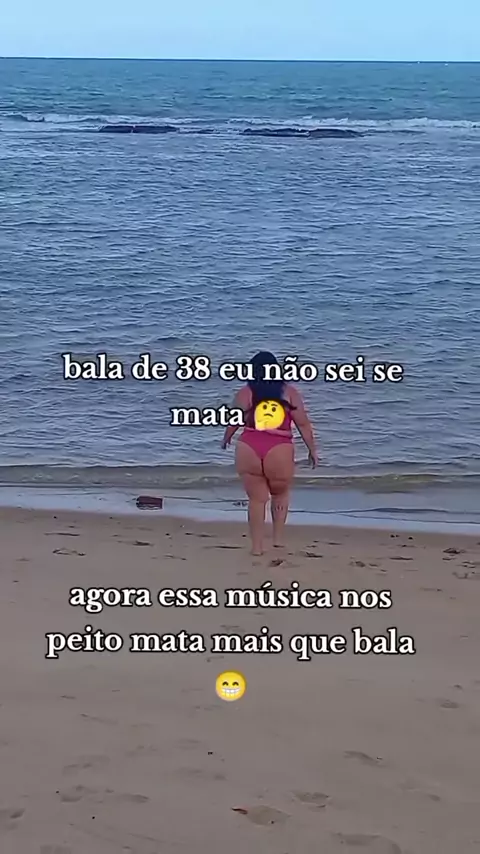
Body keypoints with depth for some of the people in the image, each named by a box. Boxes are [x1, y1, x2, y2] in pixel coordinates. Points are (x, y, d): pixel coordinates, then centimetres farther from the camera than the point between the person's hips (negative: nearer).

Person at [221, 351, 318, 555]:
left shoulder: (245, 393, 6)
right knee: (280, 494, 24)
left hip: (249, 450, 0)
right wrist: (312, 450, 13)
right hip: (279, 452, 0)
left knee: (257, 499, 11)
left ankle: (257, 546, 11)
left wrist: (225, 439, 31)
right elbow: (303, 424, 5)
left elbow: (234, 422, 12)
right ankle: (278, 538, 18)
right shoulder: (289, 392, 6)